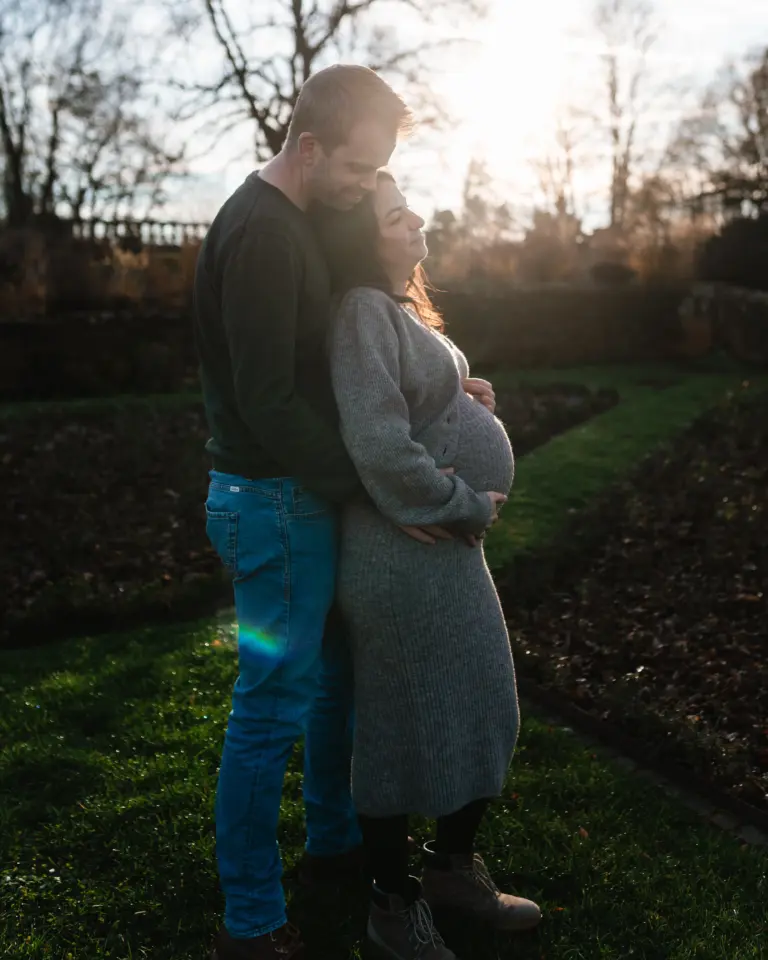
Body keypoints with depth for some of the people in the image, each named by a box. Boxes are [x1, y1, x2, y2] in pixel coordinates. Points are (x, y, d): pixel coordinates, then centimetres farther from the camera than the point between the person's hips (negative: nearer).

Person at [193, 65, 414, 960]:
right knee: (274, 702, -1)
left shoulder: (292, 223, 13)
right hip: (276, 502, -10)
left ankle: (334, 834, 41)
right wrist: (368, 485, -17)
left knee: (337, 671, 21)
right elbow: (268, 402, -24)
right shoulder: (261, 233, -19)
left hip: (306, 493, 10)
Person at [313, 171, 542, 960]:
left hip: (447, 544, 10)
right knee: (402, 725, 5)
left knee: (480, 711, 18)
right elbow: (381, 447, -25)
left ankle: (454, 865, 39)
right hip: (403, 554, -10)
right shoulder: (364, 312, -17)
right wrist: (466, 507, -14)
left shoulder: (399, 306, 13)